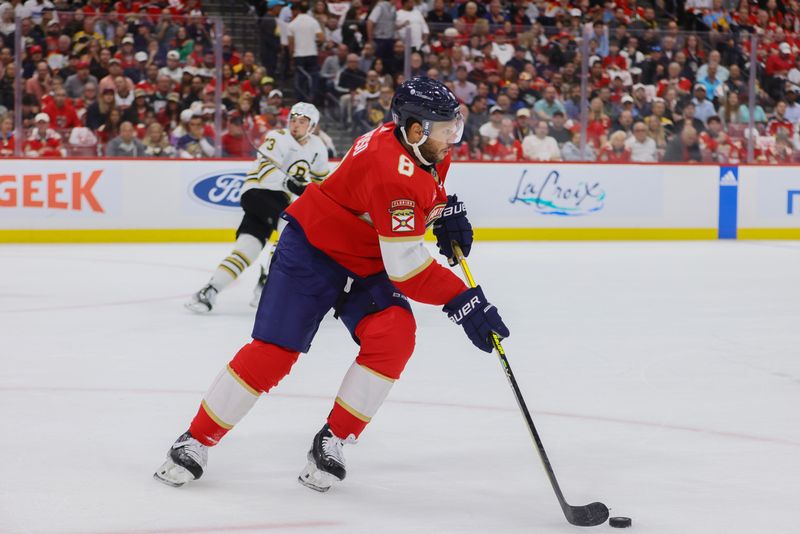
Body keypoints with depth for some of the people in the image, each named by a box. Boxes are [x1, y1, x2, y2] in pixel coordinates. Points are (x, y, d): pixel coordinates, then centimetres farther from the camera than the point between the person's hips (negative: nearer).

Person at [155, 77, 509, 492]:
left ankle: (332, 442, -7)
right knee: (273, 352, -9)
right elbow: (406, 268, -34)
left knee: (394, 336, -18)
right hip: (313, 251, -8)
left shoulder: (426, 146, -6)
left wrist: (448, 210, 5)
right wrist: (463, 302, -36)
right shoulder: (393, 172, -33)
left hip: (367, 264, 8)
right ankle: (196, 441, 7)